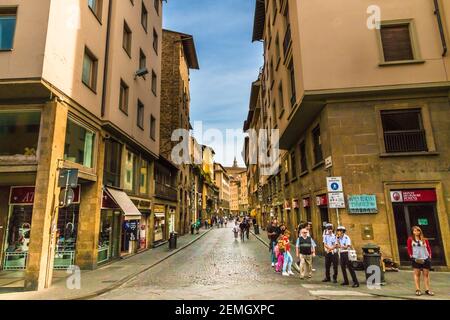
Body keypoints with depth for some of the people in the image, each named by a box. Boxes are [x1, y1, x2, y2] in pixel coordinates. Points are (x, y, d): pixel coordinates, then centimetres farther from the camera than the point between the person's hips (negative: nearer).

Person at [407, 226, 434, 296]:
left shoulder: (425, 240, 10)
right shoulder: (410, 239, 4)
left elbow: (429, 248, 11)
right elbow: (409, 248, 2)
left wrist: (429, 255, 0)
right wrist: (411, 256, -6)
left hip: (425, 258, 2)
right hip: (416, 259, -2)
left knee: (426, 274, 6)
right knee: (417, 274, 1)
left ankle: (427, 290, 14)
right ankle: (418, 290, 4)